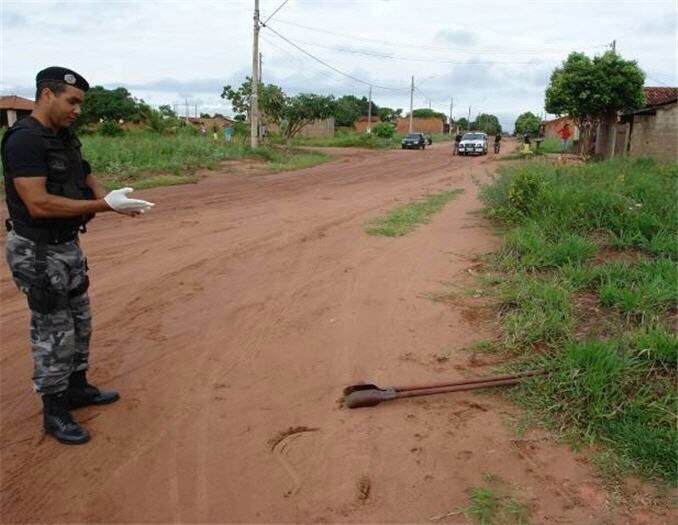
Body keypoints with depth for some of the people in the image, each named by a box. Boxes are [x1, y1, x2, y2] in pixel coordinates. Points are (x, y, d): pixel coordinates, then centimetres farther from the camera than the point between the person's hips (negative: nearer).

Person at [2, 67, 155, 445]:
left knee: (80, 321, 19)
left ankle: (77, 388, 36)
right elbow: (39, 204, -28)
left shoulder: (65, 137, 8)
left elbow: (87, 180, 9)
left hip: (68, 245, 9)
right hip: (38, 252, -9)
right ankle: (54, 412, 16)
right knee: (54, 331, 1)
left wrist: (116, 201, -12)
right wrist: (104, 206, -28)